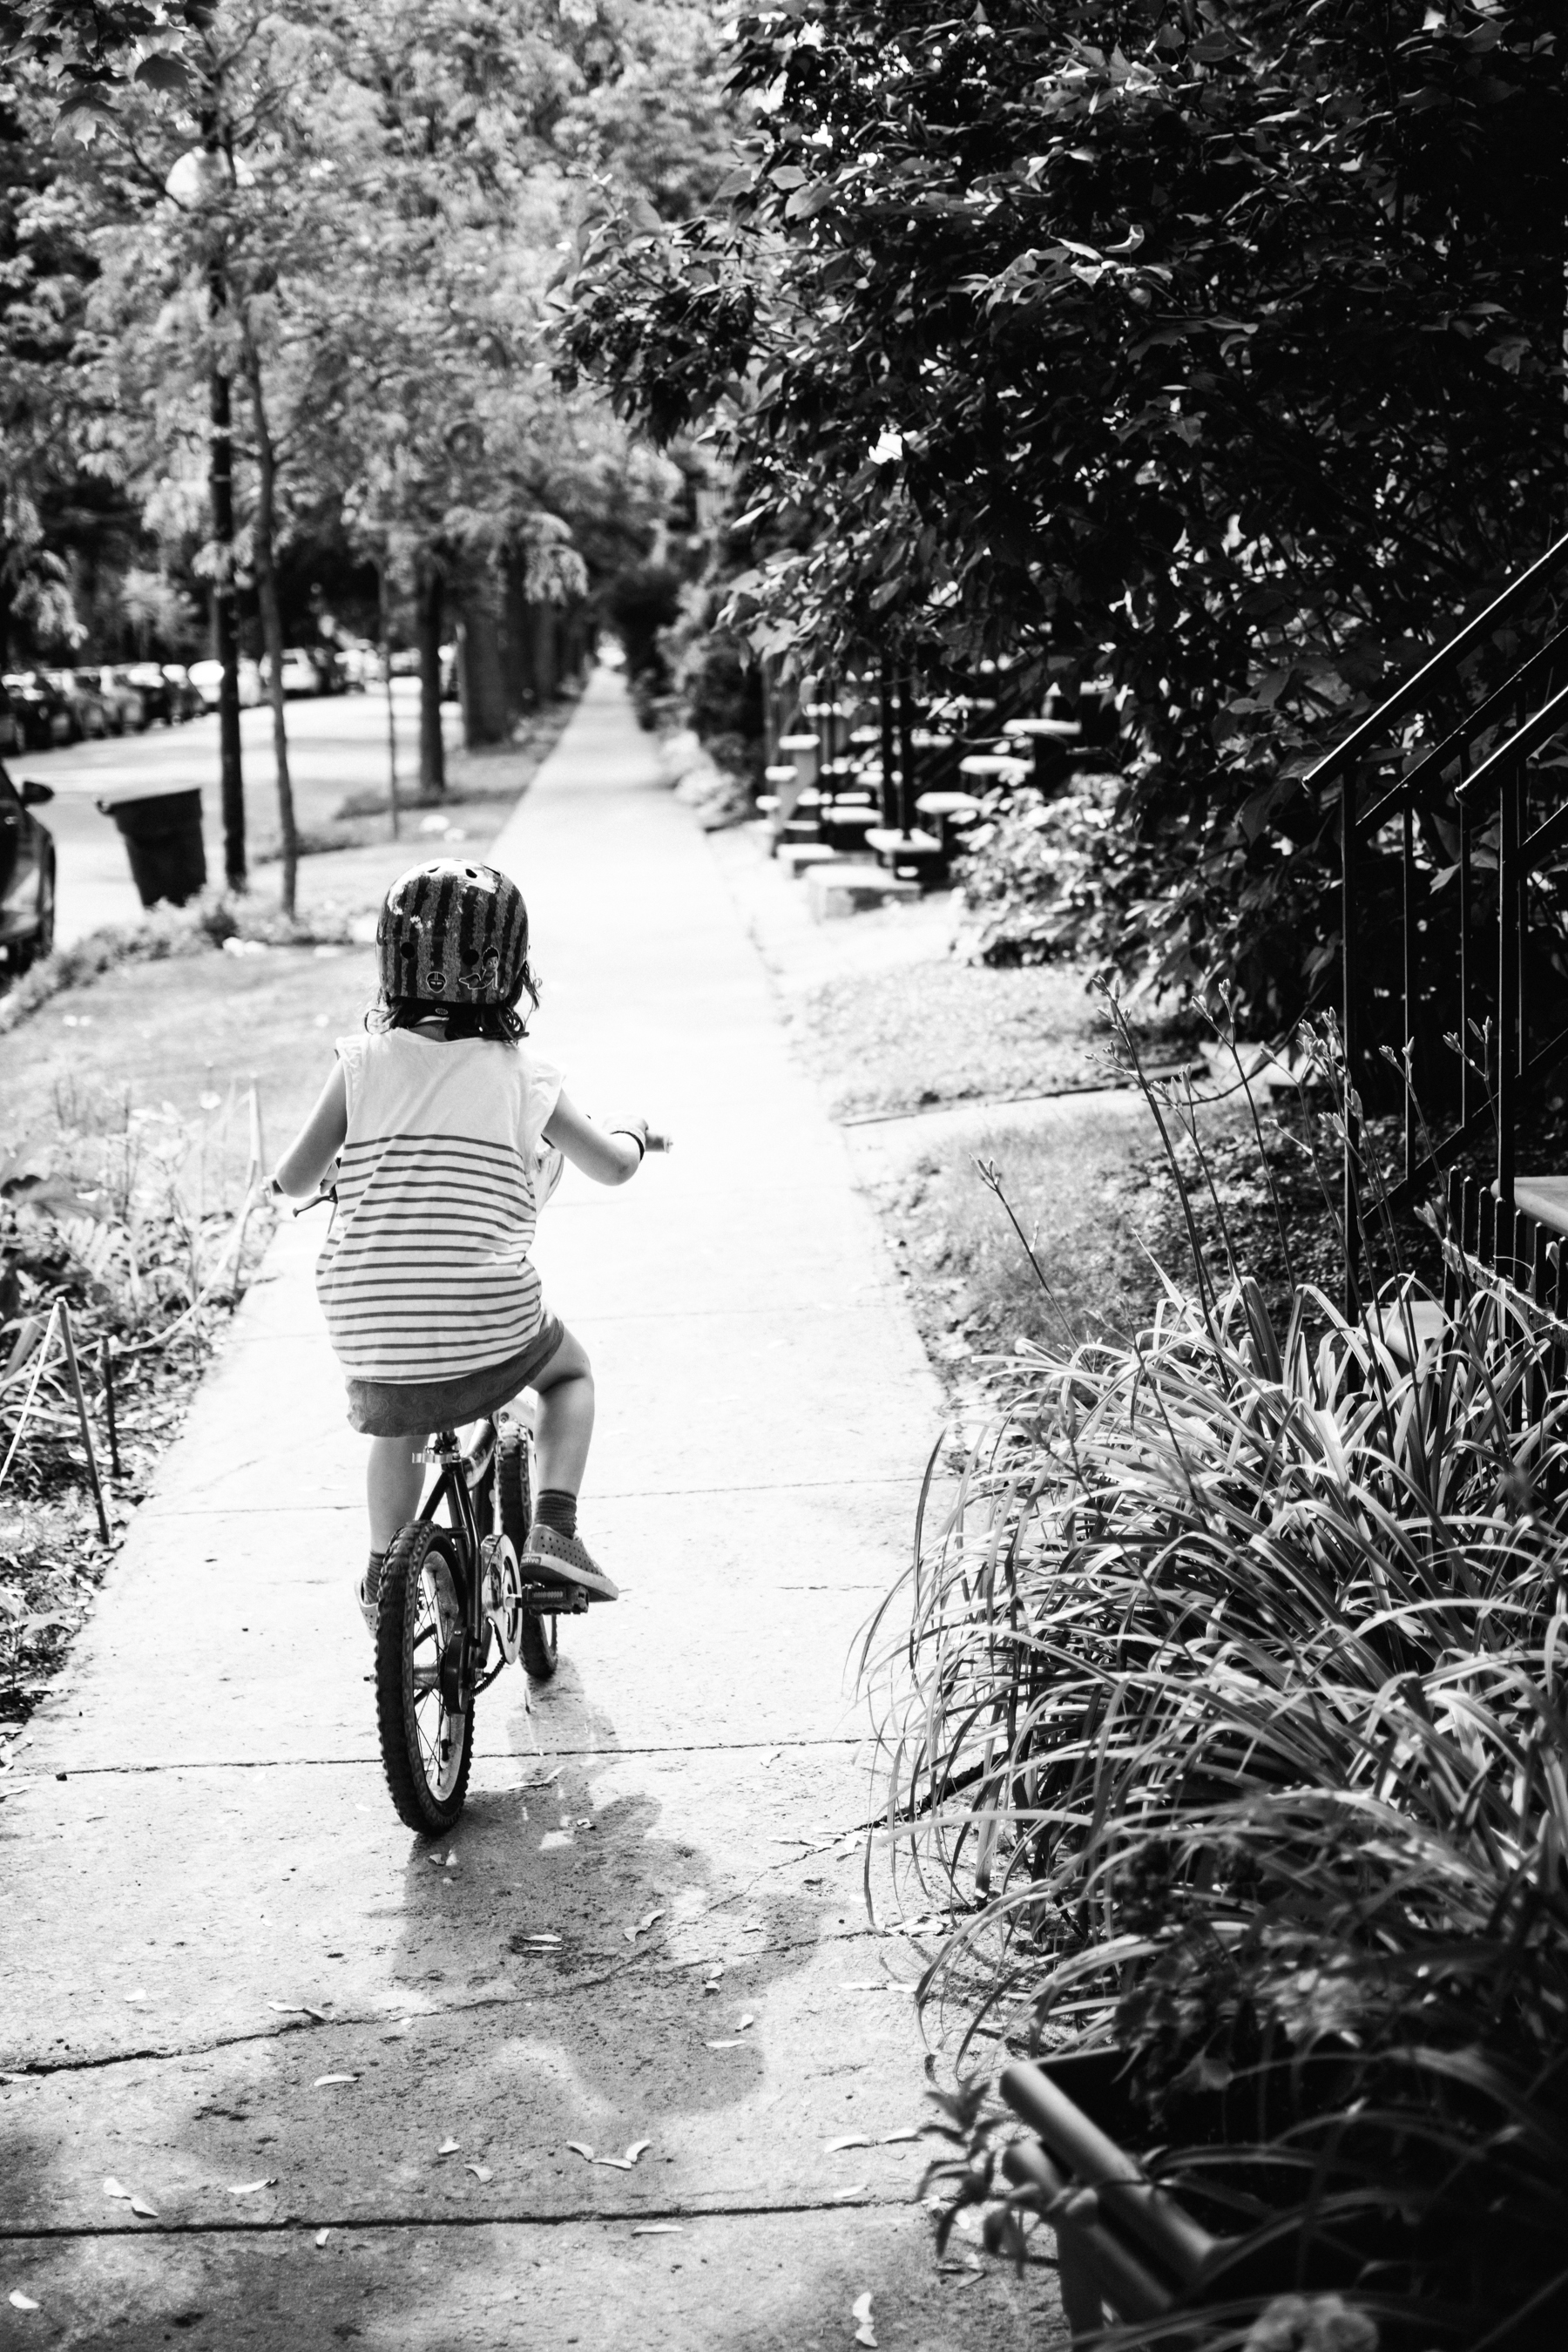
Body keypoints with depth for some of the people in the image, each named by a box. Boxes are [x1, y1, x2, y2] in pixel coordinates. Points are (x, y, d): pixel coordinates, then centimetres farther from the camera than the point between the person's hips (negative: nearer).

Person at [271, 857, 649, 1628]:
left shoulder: (365, 1061, -1)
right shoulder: (522, 1074, -1)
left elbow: (292, 1180, 2)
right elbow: (614, 1166, 11)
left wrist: (339, 1173, 25)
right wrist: (632, 1127, 34)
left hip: (365, 1331, 2)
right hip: (489, 1332, -2)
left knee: (398, 1423, 33)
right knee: (569, 1370, 28)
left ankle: (382, 1575, 36)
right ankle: (553, 1531, 11)